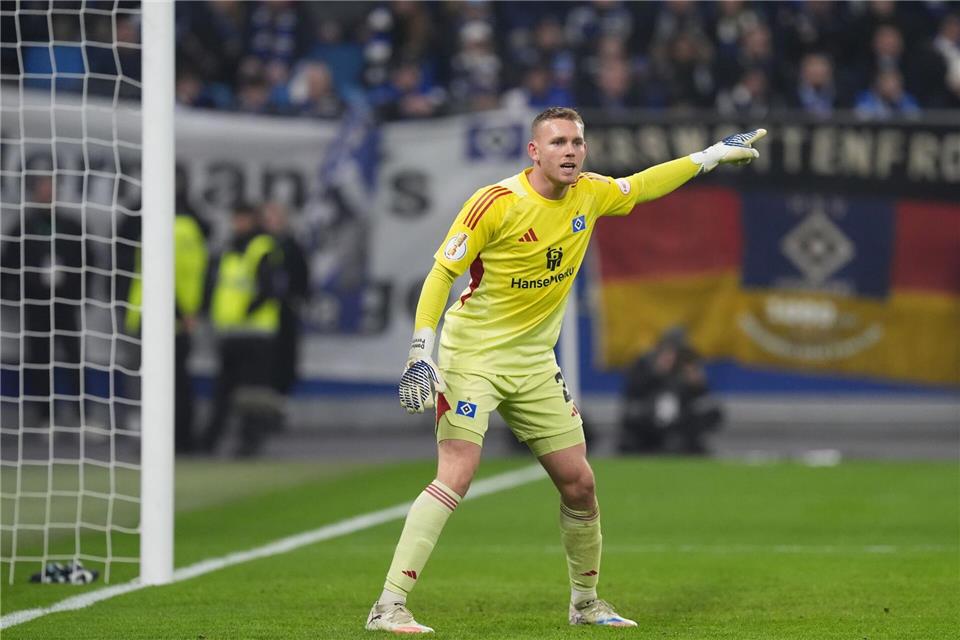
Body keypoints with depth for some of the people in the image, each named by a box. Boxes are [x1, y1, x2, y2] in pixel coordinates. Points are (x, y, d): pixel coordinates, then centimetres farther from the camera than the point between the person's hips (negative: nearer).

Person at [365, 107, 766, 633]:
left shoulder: (589, 194, 0)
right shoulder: (496, 204, -18)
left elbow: (642, 186, 21)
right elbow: (441, 273, -14)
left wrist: (714, 154, 22)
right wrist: (420, 351, -22)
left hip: (535, 361, 6)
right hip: (473, 353, -6)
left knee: (579, 483, 7)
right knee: (456, 476, -21)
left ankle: (586, 603, 27)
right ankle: (389, 606, -22)